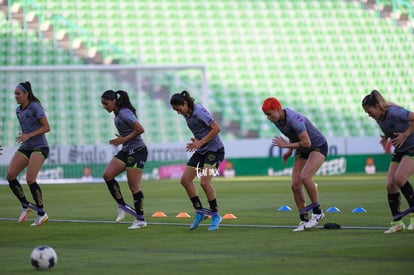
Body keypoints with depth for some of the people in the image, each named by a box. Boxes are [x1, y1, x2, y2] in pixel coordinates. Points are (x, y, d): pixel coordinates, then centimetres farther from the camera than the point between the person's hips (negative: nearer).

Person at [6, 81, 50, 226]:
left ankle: (41, 213, -6)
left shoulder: (35, 107, -11)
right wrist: (23, 137, 9)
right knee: (10, 175, -7)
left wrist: (29, 135, -21)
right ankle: (25, 205, 8)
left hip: (39, 147, -8)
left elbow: (46, 127, -14)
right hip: (25, 148, 8)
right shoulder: (18, 110, 12)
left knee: (30, 179, -19)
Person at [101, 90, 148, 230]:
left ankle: (140, 219, 1)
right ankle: (122, 206, 5)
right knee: (107, 175, -4)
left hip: (137, 150, -9)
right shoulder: (117, 114, 12)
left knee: (133, 185, -7)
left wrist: (124, 139, -17)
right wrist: (120, 139, 9)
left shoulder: (124, 113, -16)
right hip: (126, 150, 9)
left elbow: (140, 129, -23)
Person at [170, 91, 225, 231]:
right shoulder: (187, 114, 5)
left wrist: (200, 142, -22)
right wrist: (195, 141, 0)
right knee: (185, 180, 2)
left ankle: (215, 215, -3)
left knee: (204, 182, -19)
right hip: (201, 151, 9)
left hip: (214, 149, -9)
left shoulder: (199, 112, -20)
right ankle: (200, 211, 11)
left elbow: (216, 128, -23)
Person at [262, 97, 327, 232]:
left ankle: (317, 211, -12)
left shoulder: (294, 119, -32)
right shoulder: (277, 120, -6)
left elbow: (306, 143, -31)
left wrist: (287, 145, -21)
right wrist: (290, 150, 6)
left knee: (305, 177, -29)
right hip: (302, 151, 8)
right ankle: (304, 220, 2)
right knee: (295, 184, -5)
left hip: (318, 146, -8)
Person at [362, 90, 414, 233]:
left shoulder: (394, 112, -23)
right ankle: (397, 222, 2)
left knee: (399, 178, -26)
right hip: (399, 151, 8)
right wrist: (385, 137, 1)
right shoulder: (379, 118, 3)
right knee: (390, 184, -4)